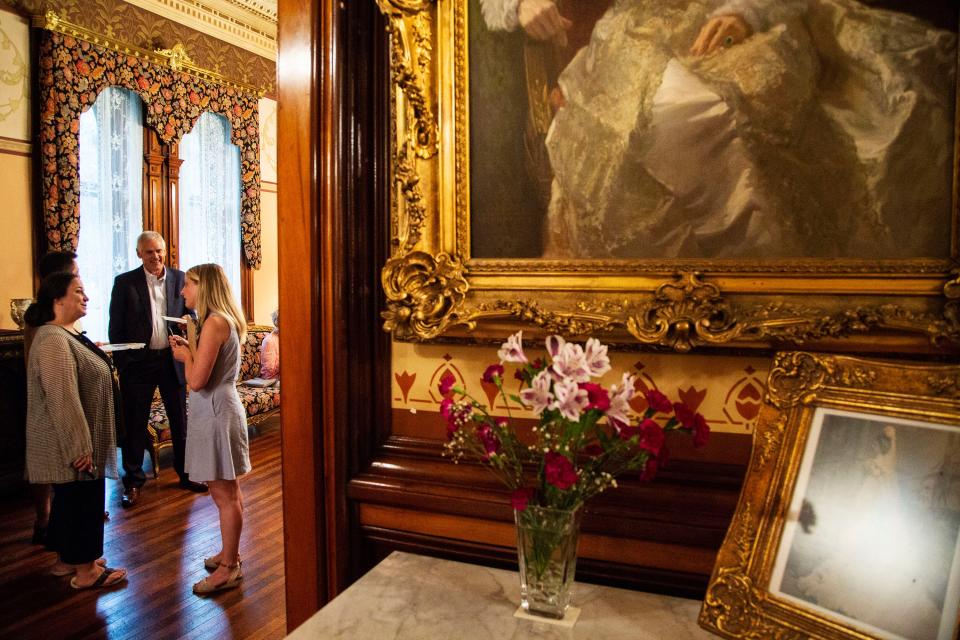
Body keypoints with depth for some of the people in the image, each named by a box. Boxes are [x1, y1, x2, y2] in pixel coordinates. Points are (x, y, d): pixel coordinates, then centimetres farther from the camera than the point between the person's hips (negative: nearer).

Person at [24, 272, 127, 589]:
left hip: (79, 440, 10)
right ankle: (85, 571, 13)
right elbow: (62, 399, -27)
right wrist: (79, 448, -26)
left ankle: (67, 559, 32)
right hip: (70, 444, -10)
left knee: (71, 498, 19)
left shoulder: (68, 333, 10)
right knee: (82, 500, 1)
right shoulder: (53, 340, -23)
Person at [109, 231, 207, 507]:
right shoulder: (125, 282, -1)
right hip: (138, 361, -1)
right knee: (135, 424, 8)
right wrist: (121, 364, -5)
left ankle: (186, 473, 25)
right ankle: (133, 481, 21)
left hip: (173, 359, 2)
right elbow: (116, 327, 0)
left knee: (181, 419, 10)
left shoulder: (180, 279, 4)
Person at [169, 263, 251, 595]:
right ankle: (230, 553, 32)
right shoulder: (224, 320, 13)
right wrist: (190, 349, 9)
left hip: (216, 414, -10)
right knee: (229, 491, 19)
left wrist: (184, 356, -4)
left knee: (224, 494, 0)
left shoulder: (215, 322, -18)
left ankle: (228, 568, 11)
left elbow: (197, 380, -21)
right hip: (220, 409, 10)